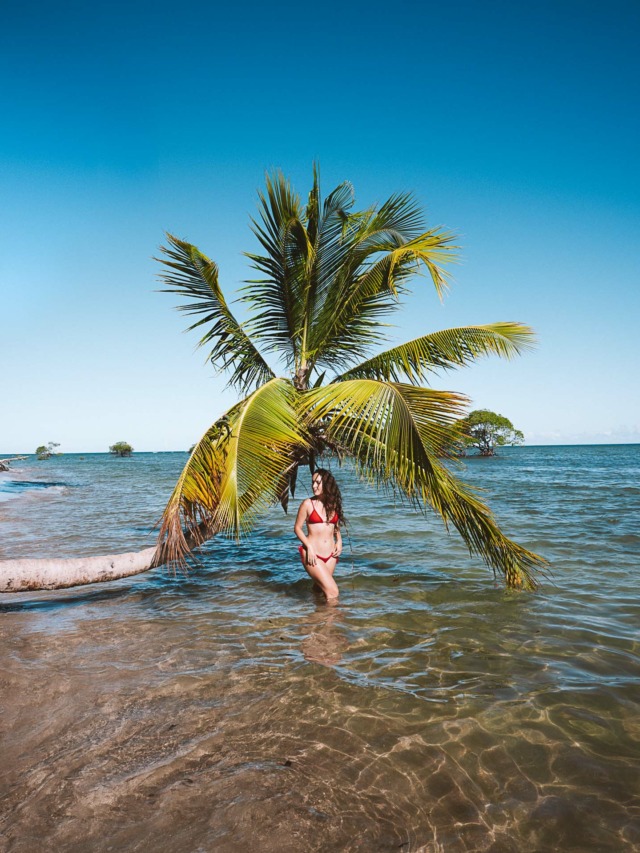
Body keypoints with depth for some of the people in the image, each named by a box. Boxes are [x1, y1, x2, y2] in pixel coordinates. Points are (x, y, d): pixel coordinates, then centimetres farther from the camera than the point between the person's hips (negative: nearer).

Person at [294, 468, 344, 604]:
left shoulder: (334, 503, 7)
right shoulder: (308, 504, -6)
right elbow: (297, 527, -2)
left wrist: (339, 541, 3)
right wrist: (309, 547, -13)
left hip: (330, 555, 4)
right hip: (312, 554, -4)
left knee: (320, 588, 16)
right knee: (333, 592, -13)